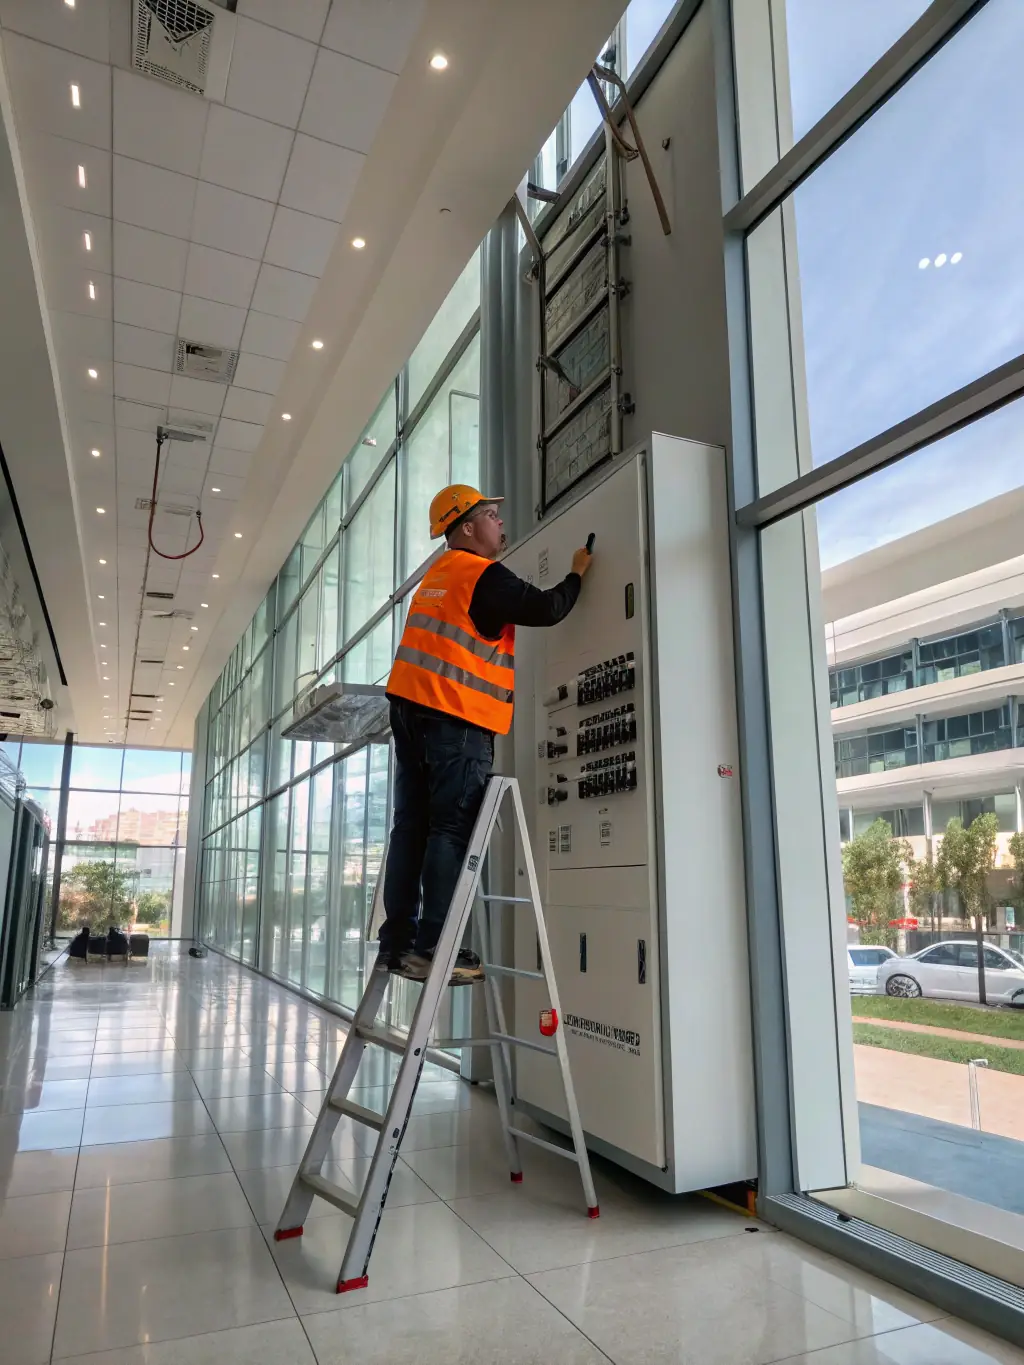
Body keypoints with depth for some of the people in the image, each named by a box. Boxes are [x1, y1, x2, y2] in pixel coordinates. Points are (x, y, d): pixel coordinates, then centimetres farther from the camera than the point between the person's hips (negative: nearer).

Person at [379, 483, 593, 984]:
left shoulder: (436, 576, 22)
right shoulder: (484, 574, -6)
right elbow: (545, 610, -6)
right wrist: (577, 574, 9)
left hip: (412, 709, 9)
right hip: (457, 718, -9)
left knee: (412, 828, 7)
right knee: (452, 831, -8)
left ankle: (397, 942, 10)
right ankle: (431, 948, -9)